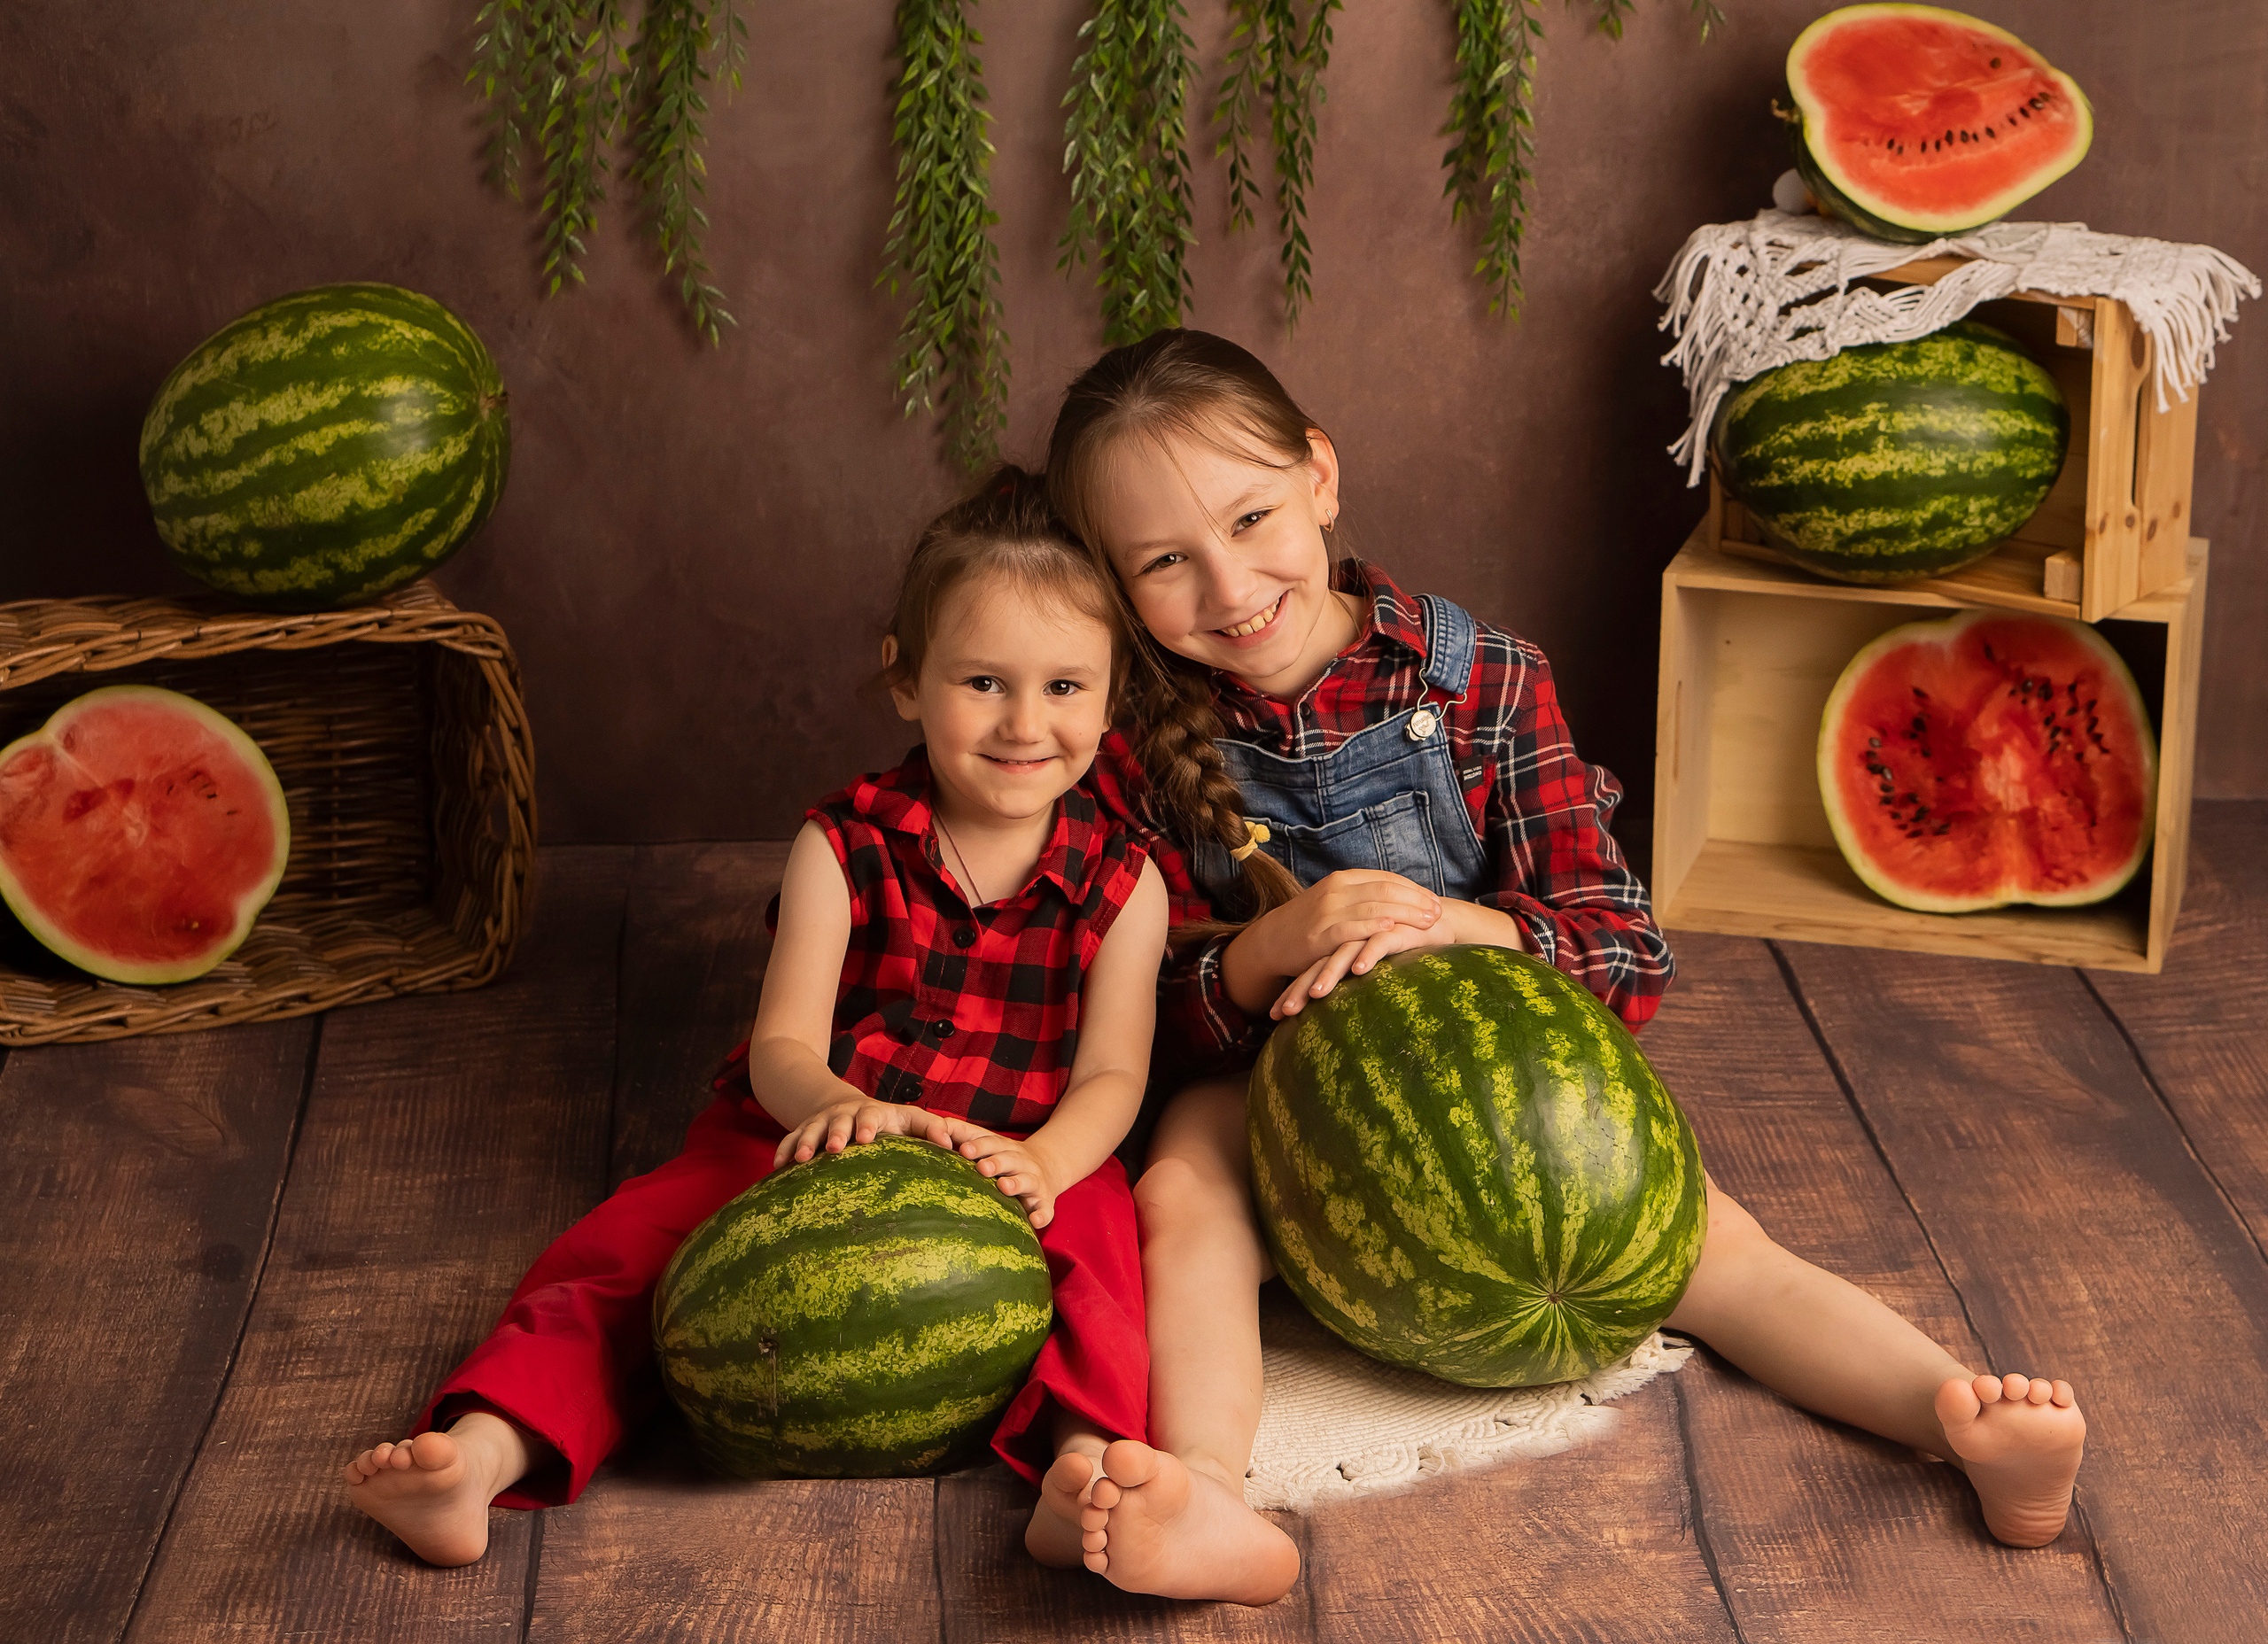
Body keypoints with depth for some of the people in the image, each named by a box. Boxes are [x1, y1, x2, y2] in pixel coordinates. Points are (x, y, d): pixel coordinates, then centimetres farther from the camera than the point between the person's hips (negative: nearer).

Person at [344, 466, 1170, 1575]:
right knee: (624, 1254, -21)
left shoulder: (1121, 881, 1)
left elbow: (1111, 1075, -5)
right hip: (817, 1138, 1)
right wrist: (832, 1103, -32)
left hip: (1019, 1160, -1)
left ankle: (1081, 1460, -55)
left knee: (1088, 1230, -34)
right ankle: (484, 1452, -39)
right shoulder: (846, 848, 1)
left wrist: (1045, 1160, -29)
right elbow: (782, 1044, -6)